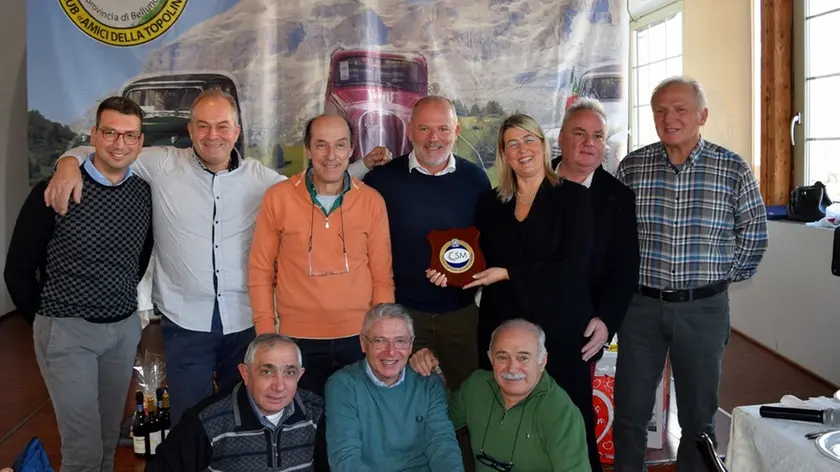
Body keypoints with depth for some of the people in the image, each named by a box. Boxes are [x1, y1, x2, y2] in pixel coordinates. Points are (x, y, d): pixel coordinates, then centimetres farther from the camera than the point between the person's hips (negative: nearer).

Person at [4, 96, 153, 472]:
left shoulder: (145, 194, -1)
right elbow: (17, 269, -5)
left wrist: (123, 306, 14)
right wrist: (47, 320, 3)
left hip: (125, 328, 4)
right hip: (68, 331, -4)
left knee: (110, 436, 16)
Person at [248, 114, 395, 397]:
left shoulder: (372, 201, -1)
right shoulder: (278, 198, -5)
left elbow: (382, 275, 4)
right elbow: (260, 270, 1)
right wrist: (266, 334, -2)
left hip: (359, 338, 1)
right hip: (298, 339, -1)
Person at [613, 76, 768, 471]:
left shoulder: (733, 169, -3)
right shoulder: (631, 167, 0)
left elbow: (753, 236, 7)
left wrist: (724, 278, 3)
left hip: (704, 309, 0)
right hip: (641, 305, 1)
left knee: (699, 416, 12)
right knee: (630, 411, 9)